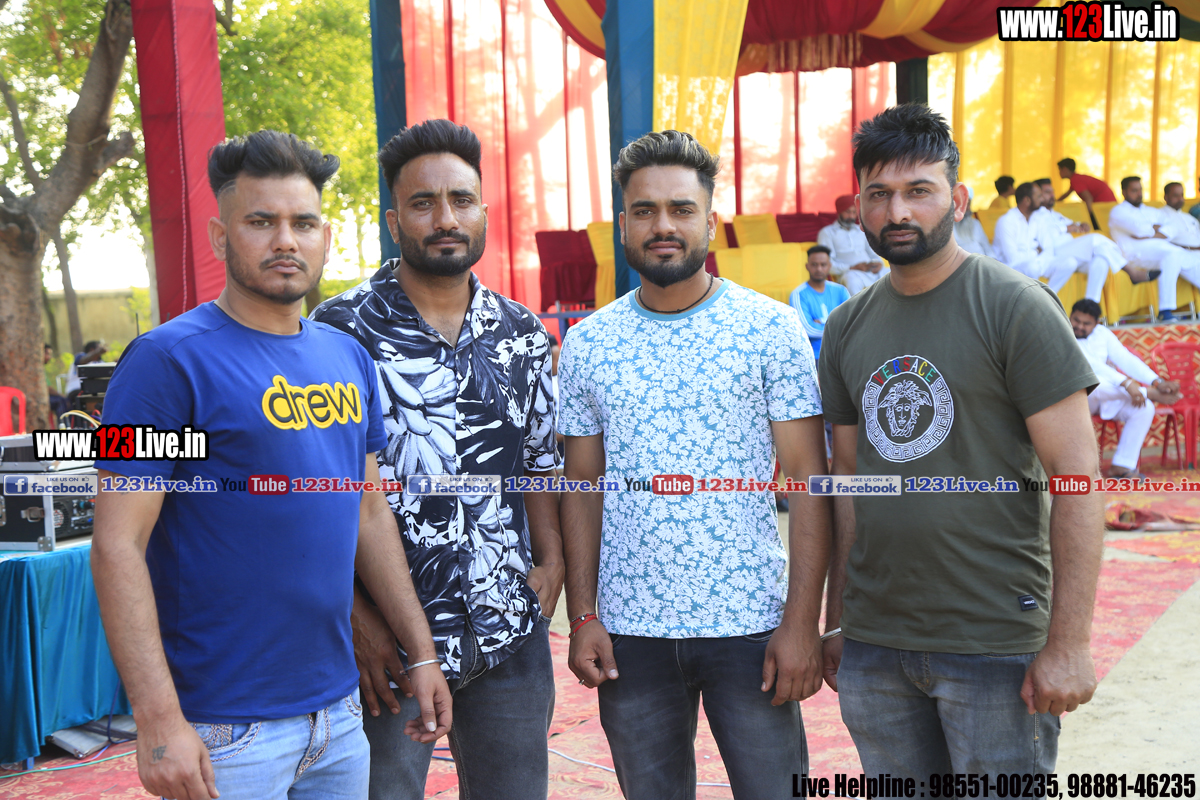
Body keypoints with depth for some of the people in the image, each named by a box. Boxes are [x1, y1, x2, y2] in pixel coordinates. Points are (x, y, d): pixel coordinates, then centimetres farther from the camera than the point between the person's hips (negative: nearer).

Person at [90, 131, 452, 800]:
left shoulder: (349, 358, 7)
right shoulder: (170, 360, -12)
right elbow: (117, 545, -15)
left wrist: (421, 651, 12)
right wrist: (159, 719, -20)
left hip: (340, 713, 6)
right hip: (222, 731, -6)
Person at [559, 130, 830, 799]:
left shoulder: (772, 329, -4)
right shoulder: (586, 345, 4)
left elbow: (809, 481, -5)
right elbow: (583, 489, 7)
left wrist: (803, 621, -10)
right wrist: (582, 617, 1)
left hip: (749, 624, -2)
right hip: (628, 631, 2)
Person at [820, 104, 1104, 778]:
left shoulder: (1016, 306, -8)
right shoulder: (847, 327, 8)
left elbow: (1078, 478, -12)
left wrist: (1069, 643, -17)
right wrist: (836, 620, 11)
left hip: (995, 645, -5)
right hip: (873, 645, 5)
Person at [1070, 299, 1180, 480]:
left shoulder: (1102, 334, 10)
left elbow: (1126, 359, 4)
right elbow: (1091, 364, -23)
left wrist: (1158, 382, -11)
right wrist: (1127, 383, -32)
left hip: (1107, 397, 6)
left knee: (1145, 408, -20)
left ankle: (1122, 465, -15)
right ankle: (1152, 393, -17)